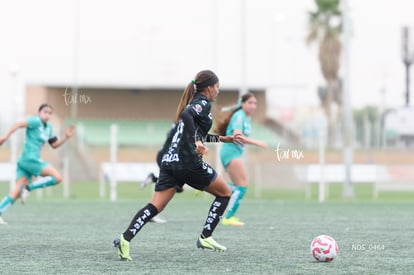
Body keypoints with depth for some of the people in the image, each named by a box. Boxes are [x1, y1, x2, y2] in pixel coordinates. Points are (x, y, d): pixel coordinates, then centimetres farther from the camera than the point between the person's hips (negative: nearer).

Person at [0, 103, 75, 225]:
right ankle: (28, 187, -11)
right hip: (29, 158, -9)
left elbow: (54, 145, 27)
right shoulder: (36, 121, -6)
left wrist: (66, 137, 13)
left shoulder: (48, 127, 21)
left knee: (17, 192, -1)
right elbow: (19, 125, -18)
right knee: (57, 177, -12)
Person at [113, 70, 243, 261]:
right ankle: (205, 238, 9)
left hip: (169, 161, 8)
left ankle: (125, 238, -22)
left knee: (156, 206, -2)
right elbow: (186, 115, -23)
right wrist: (195, 143, -28)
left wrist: (224, 139, 39)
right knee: (224, 193, 12)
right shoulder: (204, 104, -3)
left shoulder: (195, 104, 24)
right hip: (188, 163, -8)